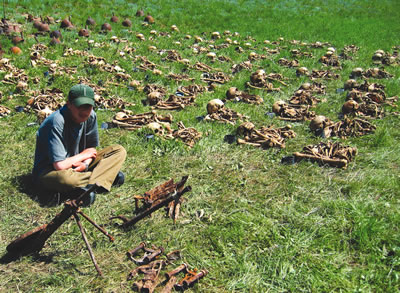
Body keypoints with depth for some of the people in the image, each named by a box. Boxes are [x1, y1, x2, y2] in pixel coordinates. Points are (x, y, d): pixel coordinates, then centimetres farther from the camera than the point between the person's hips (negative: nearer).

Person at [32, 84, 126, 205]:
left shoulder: (91, 116, -8)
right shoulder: (56, 122, -28)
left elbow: (92, 149, 5)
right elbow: (60, 165, -31)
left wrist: (85, 164, -18)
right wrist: (83, 155, -13)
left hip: (77, 166, 7)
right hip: (50, 171, -6)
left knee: (119, 151, -7)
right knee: (63, 177, -44)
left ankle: (88, 187, -25)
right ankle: (107, 176, -18)